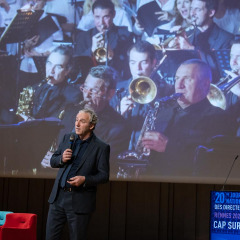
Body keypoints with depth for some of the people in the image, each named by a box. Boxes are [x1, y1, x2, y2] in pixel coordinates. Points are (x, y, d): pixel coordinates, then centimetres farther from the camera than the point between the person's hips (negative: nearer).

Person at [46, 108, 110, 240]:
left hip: (80, 202, -4)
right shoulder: (67, 138, 9)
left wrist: (85, 179, -22)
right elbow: (53, 161, 15)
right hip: (58, 197, 5)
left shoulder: (101, 147, -7)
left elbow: (104, 176, -7)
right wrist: (61, 159, -7)